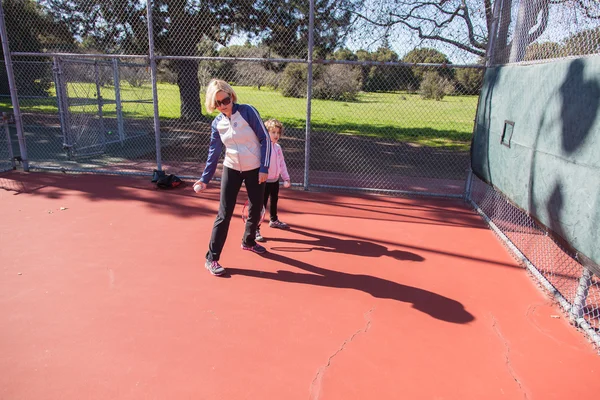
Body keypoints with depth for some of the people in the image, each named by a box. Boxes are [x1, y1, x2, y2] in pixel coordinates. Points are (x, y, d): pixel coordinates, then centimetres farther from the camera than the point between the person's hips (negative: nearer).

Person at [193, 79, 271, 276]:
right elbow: (214, 153, 4)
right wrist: (205, 178, -1)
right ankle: (211, 258, 5)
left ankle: (248, 241, 39)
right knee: (224, 214, -4)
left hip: (255, 170, -1)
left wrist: (264, 168, -15)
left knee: (255, 210, 11)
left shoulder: (247, 111, -13)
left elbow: (265, 138, -11)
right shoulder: (217, 124, -2)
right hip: (231, 170, 1)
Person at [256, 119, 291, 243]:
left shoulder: (278, 147, 6)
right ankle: (255, 229, 0)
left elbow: (282, 164, 13)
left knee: (274, 201, 25)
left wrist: (286, 178, 11)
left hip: (275, 180, 8)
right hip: (265, 181, -8)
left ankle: (274, 220, 47)